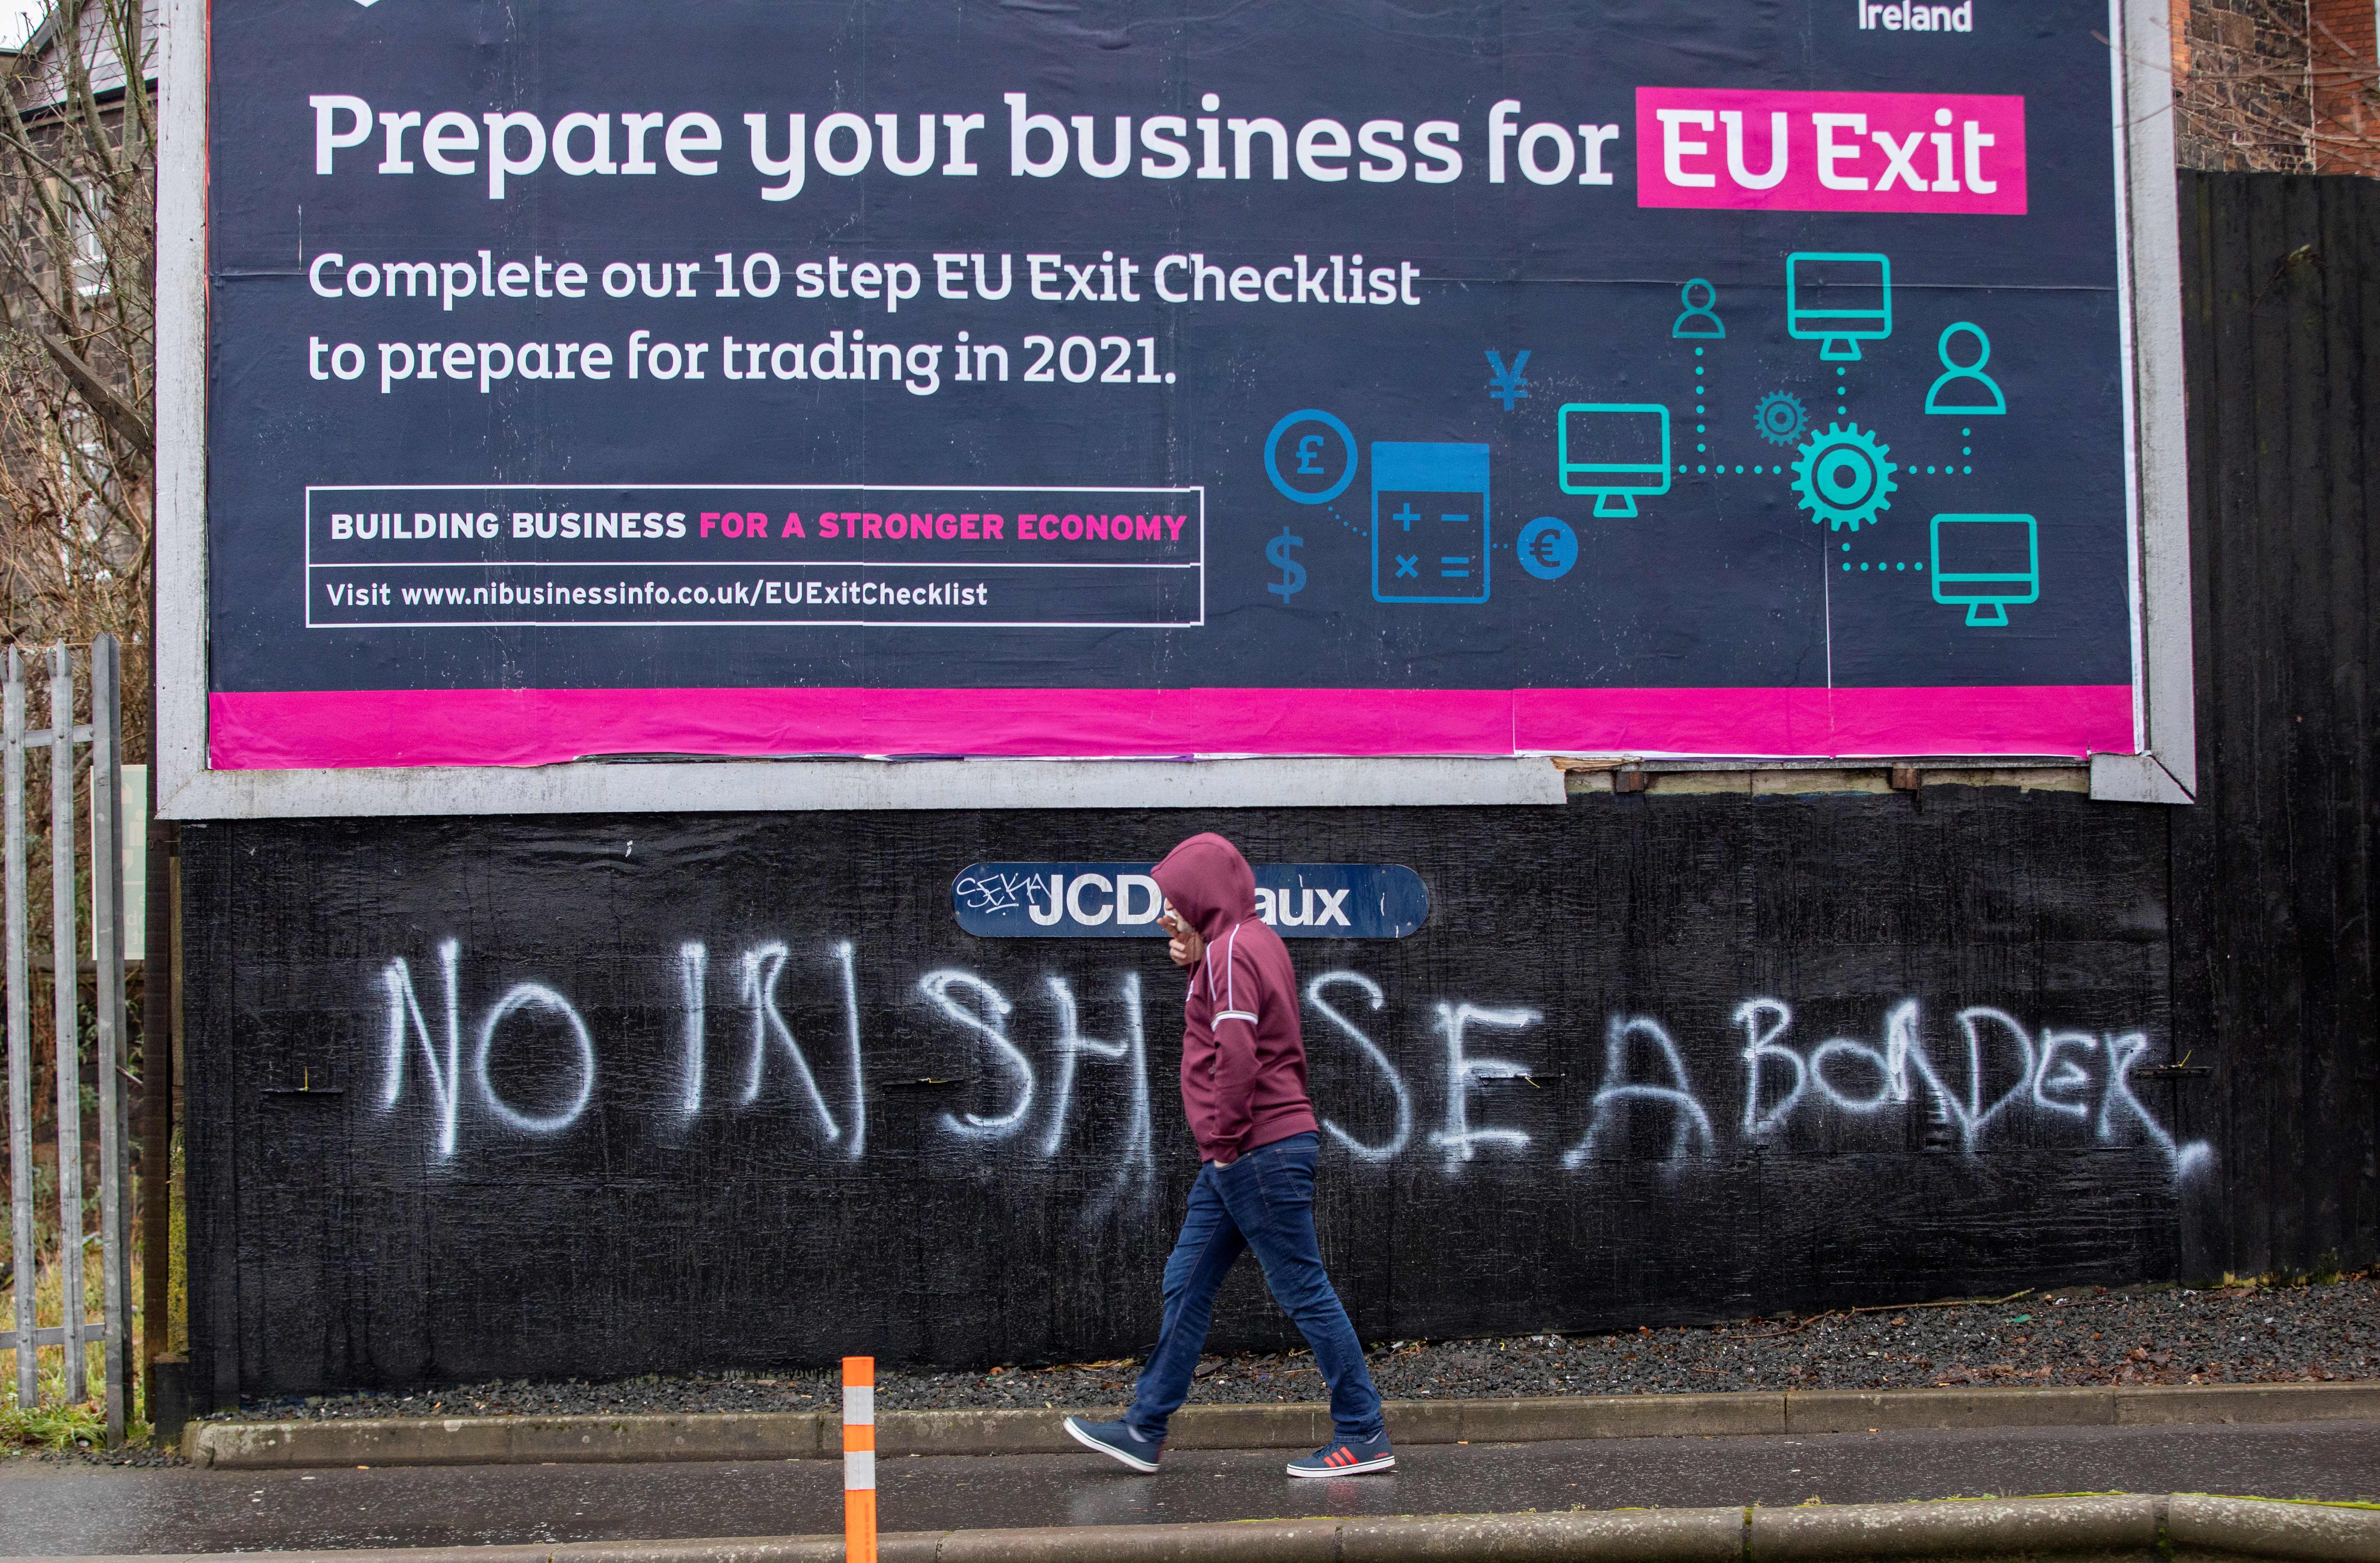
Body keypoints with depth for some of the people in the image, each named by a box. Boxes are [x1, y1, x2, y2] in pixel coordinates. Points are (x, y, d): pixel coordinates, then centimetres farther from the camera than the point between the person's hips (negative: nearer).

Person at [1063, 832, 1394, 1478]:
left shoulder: (1232, 951, -15)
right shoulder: (1251, 941, 18)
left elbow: (1237, 1054, -23)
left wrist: (1223, 1140, -15)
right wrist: (1193, 961, 8)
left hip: (1259, 1151, -11)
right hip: (1244, 1158, 11)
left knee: (1304, 1291, -5)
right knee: (1186, 1285, 12)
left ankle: (1364, 1436, 0)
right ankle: (1145, 1431, 17)